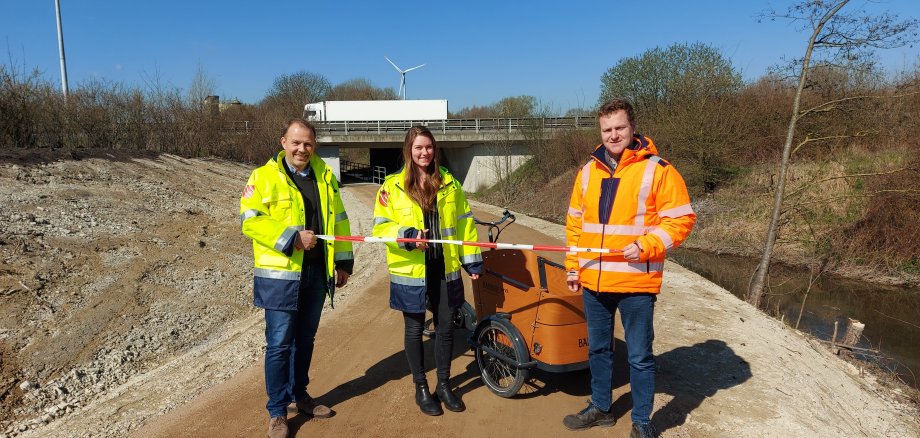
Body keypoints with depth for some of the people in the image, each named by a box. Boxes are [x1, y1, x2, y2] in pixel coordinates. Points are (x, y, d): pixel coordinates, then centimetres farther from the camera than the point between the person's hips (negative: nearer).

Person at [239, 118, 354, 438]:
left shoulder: (324, 176, 9)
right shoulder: (264, 177, -5)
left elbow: (338, 219, 13)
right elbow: (250, 221, -14)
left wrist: (343, 261, 9)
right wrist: (292, 238, -21)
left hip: (316, 272, 5)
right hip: (280, 274, -4)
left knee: (305, 338, 17)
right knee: (279, 343, 0)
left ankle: (299, 394, 34)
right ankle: (277, 411, 16)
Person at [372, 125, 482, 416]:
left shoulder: (449, 184, 6)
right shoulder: (392, 186, -3)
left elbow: (464, 223, 8)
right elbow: (381, 227, -4)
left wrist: (472, 260, 5)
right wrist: (406, 235, -22)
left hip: (445, 269, 3)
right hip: (410, 271, -2)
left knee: (445, 327, 11)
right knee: (415, 330, 9)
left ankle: (444, 385, 30)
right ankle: (421, 388, 27)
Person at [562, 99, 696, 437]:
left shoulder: (657, 169, -6)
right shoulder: (588, 171, 9)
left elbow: (680, 219, -8)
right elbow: (575, 222, 13)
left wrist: (646, 247, -20)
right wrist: (572, 266, 10)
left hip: (636, 282, -5)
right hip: (593, 281, 5)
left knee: (639, 357, 7)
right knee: (598, 349, 18)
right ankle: (600, 408, 36)